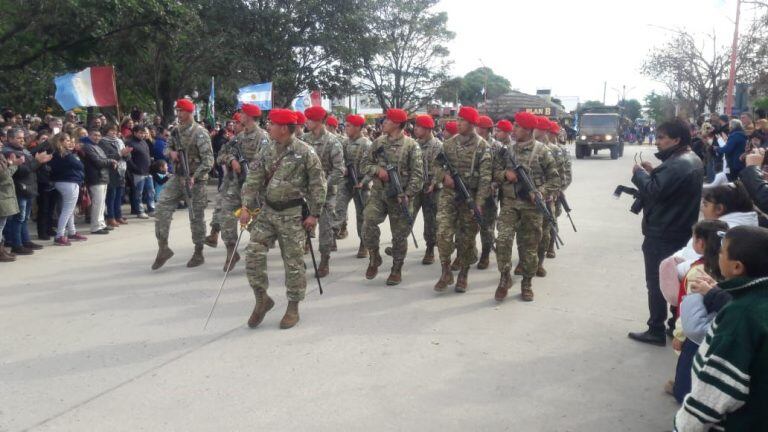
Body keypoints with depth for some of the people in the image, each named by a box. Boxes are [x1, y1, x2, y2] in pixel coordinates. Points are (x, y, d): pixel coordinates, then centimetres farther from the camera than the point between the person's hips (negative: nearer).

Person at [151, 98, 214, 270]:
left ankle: (198, 254, 14)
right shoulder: (177, 130, 7)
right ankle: (163, 248, 4)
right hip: (177, 177, 6)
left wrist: (194, 177, -27)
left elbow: (208, 160, -18)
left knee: (196, 217, 2)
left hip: (195, 180, -6)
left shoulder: (200, 132, -14)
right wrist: (171, 152, -5)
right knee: (162, 208, -5)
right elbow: (167, 148, 20)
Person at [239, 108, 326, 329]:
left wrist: (314, 214, -11)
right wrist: (246, 206, -3)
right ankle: (262, 299, 16)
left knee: (293, 262, 3)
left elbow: (318, 185, -9)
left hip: (292, 214, -5)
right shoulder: (268, 150, 6)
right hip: (268, 211, 5)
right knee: (253, 253, -2)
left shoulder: (305, 152, -11)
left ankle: (293, 307, 17)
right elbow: (254, 178, 6)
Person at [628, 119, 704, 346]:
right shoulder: (693, 160, 11)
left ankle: (656, 331, 7)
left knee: (656, 283, 0)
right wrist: (653, 172, 2)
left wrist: (639, 174, -13)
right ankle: (676, 325, 27)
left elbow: (654, 191, -28)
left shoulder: (675, 165, -23)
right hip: (681, 231, 10)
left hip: (662, 234, -10)